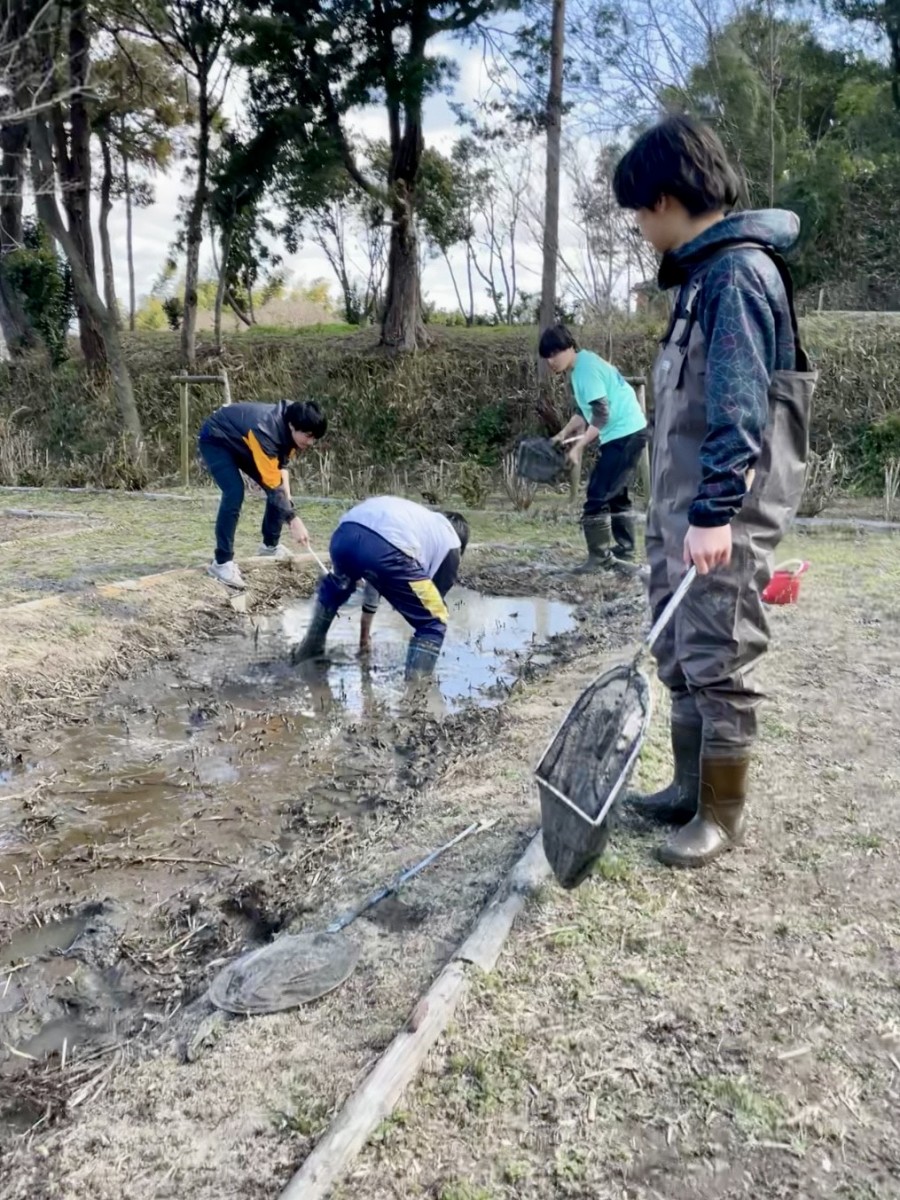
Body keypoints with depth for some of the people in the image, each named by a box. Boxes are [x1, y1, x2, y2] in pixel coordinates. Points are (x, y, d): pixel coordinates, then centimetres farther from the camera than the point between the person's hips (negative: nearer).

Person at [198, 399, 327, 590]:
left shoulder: (289, 427, -17)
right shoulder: (266, 432, -41)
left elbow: (281, 463, -1)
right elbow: (273, 485, -37)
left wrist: (287, 497, -13)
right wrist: (293, 520, -37)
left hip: (242, 440, 8)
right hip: (215, 439, -8)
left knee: (281, 493, 2)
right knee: (235, 493, -26)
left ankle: (270, 545, 22)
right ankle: (222, 562, -18)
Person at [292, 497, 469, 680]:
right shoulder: (450, 543, 25)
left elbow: (376, 573, 49)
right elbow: (434, 601, 25)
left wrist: (364, 635, 58)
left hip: (345, 533, 7)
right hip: (385, 548, -7)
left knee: (335, 585, 42)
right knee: (433, 621, 13)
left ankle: (310, 648, 54)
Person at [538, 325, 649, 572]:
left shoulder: (586, 368, -17)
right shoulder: (581, 367, 13)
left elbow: (602, 415, -22)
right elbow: (584, 410, 21)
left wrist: (578, 447, -21)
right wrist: (564, 433, 9)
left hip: (624, 434, -11)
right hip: (628, 433, 11)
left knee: (597, 496, -10)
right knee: (615, 494, 18)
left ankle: (600, 557, -5)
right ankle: (624, 551, 26)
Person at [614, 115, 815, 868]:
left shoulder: (739, 270, -12)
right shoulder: (704, 271, 18)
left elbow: (740, 407, -21)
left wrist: (715, 511, -26)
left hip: (724, 512, -10)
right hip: (681, 503, 10)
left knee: (718, 661, -1)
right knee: (679, 656, 15)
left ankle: (724, 813, 13)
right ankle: (691, 787, 28)